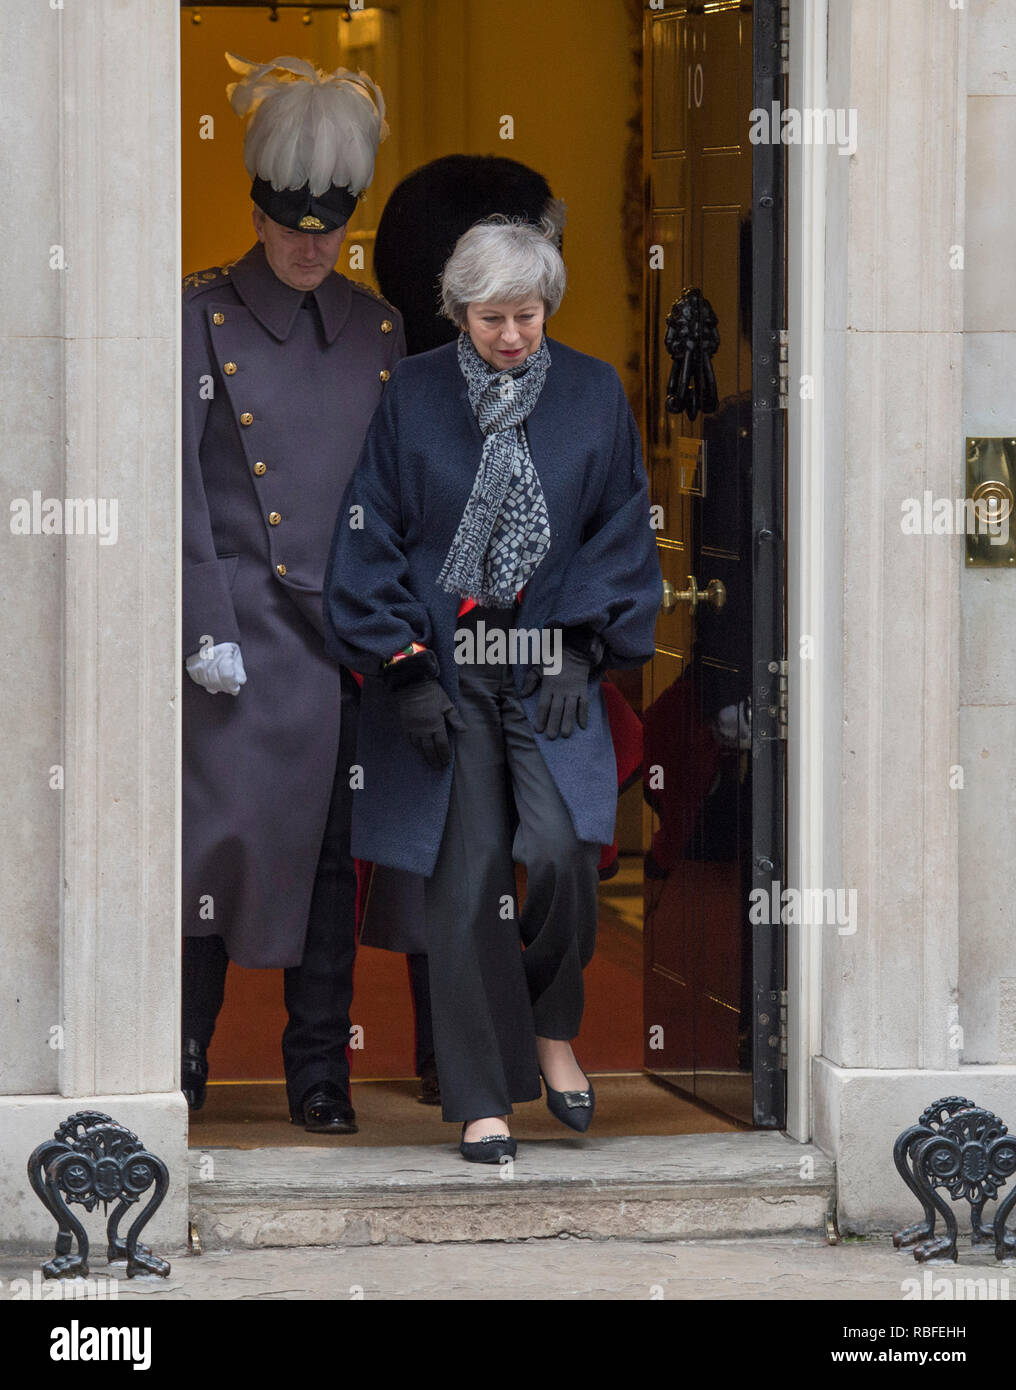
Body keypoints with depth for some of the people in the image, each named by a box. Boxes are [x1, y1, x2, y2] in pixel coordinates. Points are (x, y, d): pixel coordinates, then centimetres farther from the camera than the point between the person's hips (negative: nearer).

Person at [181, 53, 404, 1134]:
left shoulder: (377, 329, 11)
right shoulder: (206, 317, -1)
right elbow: (182, 483, -5)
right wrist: (208, 628, -11)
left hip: (348, 635, 4)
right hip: (244, 628, -4)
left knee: (332, 848, 5)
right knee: (228, 830, -6)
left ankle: (319, 1074, 11)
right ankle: (185, 1059, 7)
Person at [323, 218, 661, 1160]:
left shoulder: (592, 393, 5)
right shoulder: (415, 395, 2)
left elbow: (622, 534, 7)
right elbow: (371, 536, 1)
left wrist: (583, 651, -5)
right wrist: (405, 669, -7)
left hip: (550, 666, 0)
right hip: (440, 670, 0)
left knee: (557, 850, -19)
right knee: (466, 882, -3)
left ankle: (551, 1027, 9)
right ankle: (483, 1099, 5)